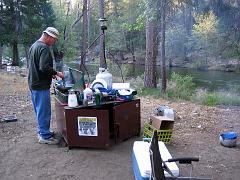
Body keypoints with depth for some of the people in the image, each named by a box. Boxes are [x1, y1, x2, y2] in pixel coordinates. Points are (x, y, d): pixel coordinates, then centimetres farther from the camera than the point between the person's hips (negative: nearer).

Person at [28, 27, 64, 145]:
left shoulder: (33, 46, 16)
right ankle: (45, 136, 7)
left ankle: (42, 131, 31)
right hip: (41, 86, -10)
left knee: (39, 110, 19)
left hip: (33, 84, 10)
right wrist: (56, 73, -14)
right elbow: (44, 67, -27)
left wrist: (51, 73, 15)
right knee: (44, 111, -2)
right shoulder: (44, 48, -18)